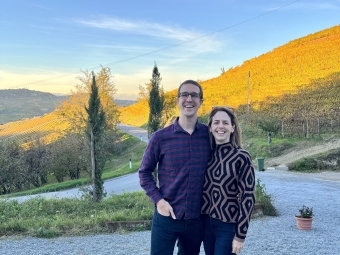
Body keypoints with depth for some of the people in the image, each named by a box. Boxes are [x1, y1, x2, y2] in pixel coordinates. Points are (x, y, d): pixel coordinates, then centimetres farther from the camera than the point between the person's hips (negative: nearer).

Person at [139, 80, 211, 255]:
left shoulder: (210, 135, -3)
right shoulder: (160, 137, -8)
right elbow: (144, 172, 1)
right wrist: (158, 199, -10)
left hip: (197, 219, 2)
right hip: (166, 217, -2)